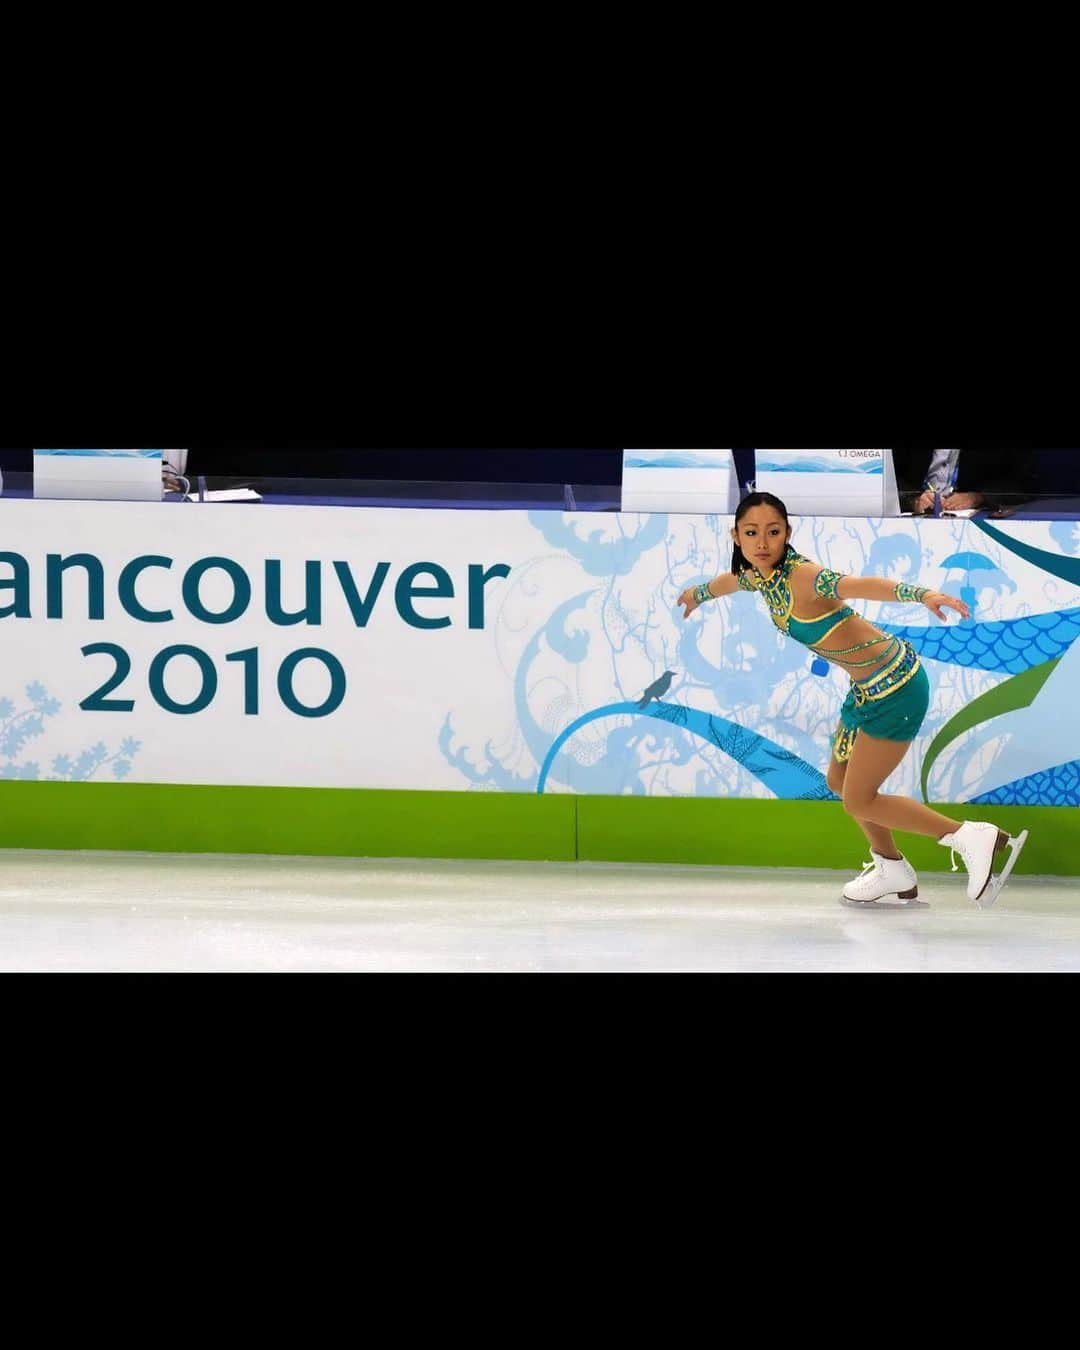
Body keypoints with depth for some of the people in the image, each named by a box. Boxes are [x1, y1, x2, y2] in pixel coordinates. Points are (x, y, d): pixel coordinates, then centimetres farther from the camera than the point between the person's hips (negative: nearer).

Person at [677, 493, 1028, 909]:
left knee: (858, 801, -3)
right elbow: (730, 581, 26)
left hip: (895, 687, -9)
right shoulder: (756, 576, 1)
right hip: (868, 687, 9)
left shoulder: (802, 577, -26)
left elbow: (862, 585, -45)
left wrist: (922, 594, -62)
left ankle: (972, 838, 3)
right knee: (840, 782, 22)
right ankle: (893, 870, 41)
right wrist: (699, 593, 48)